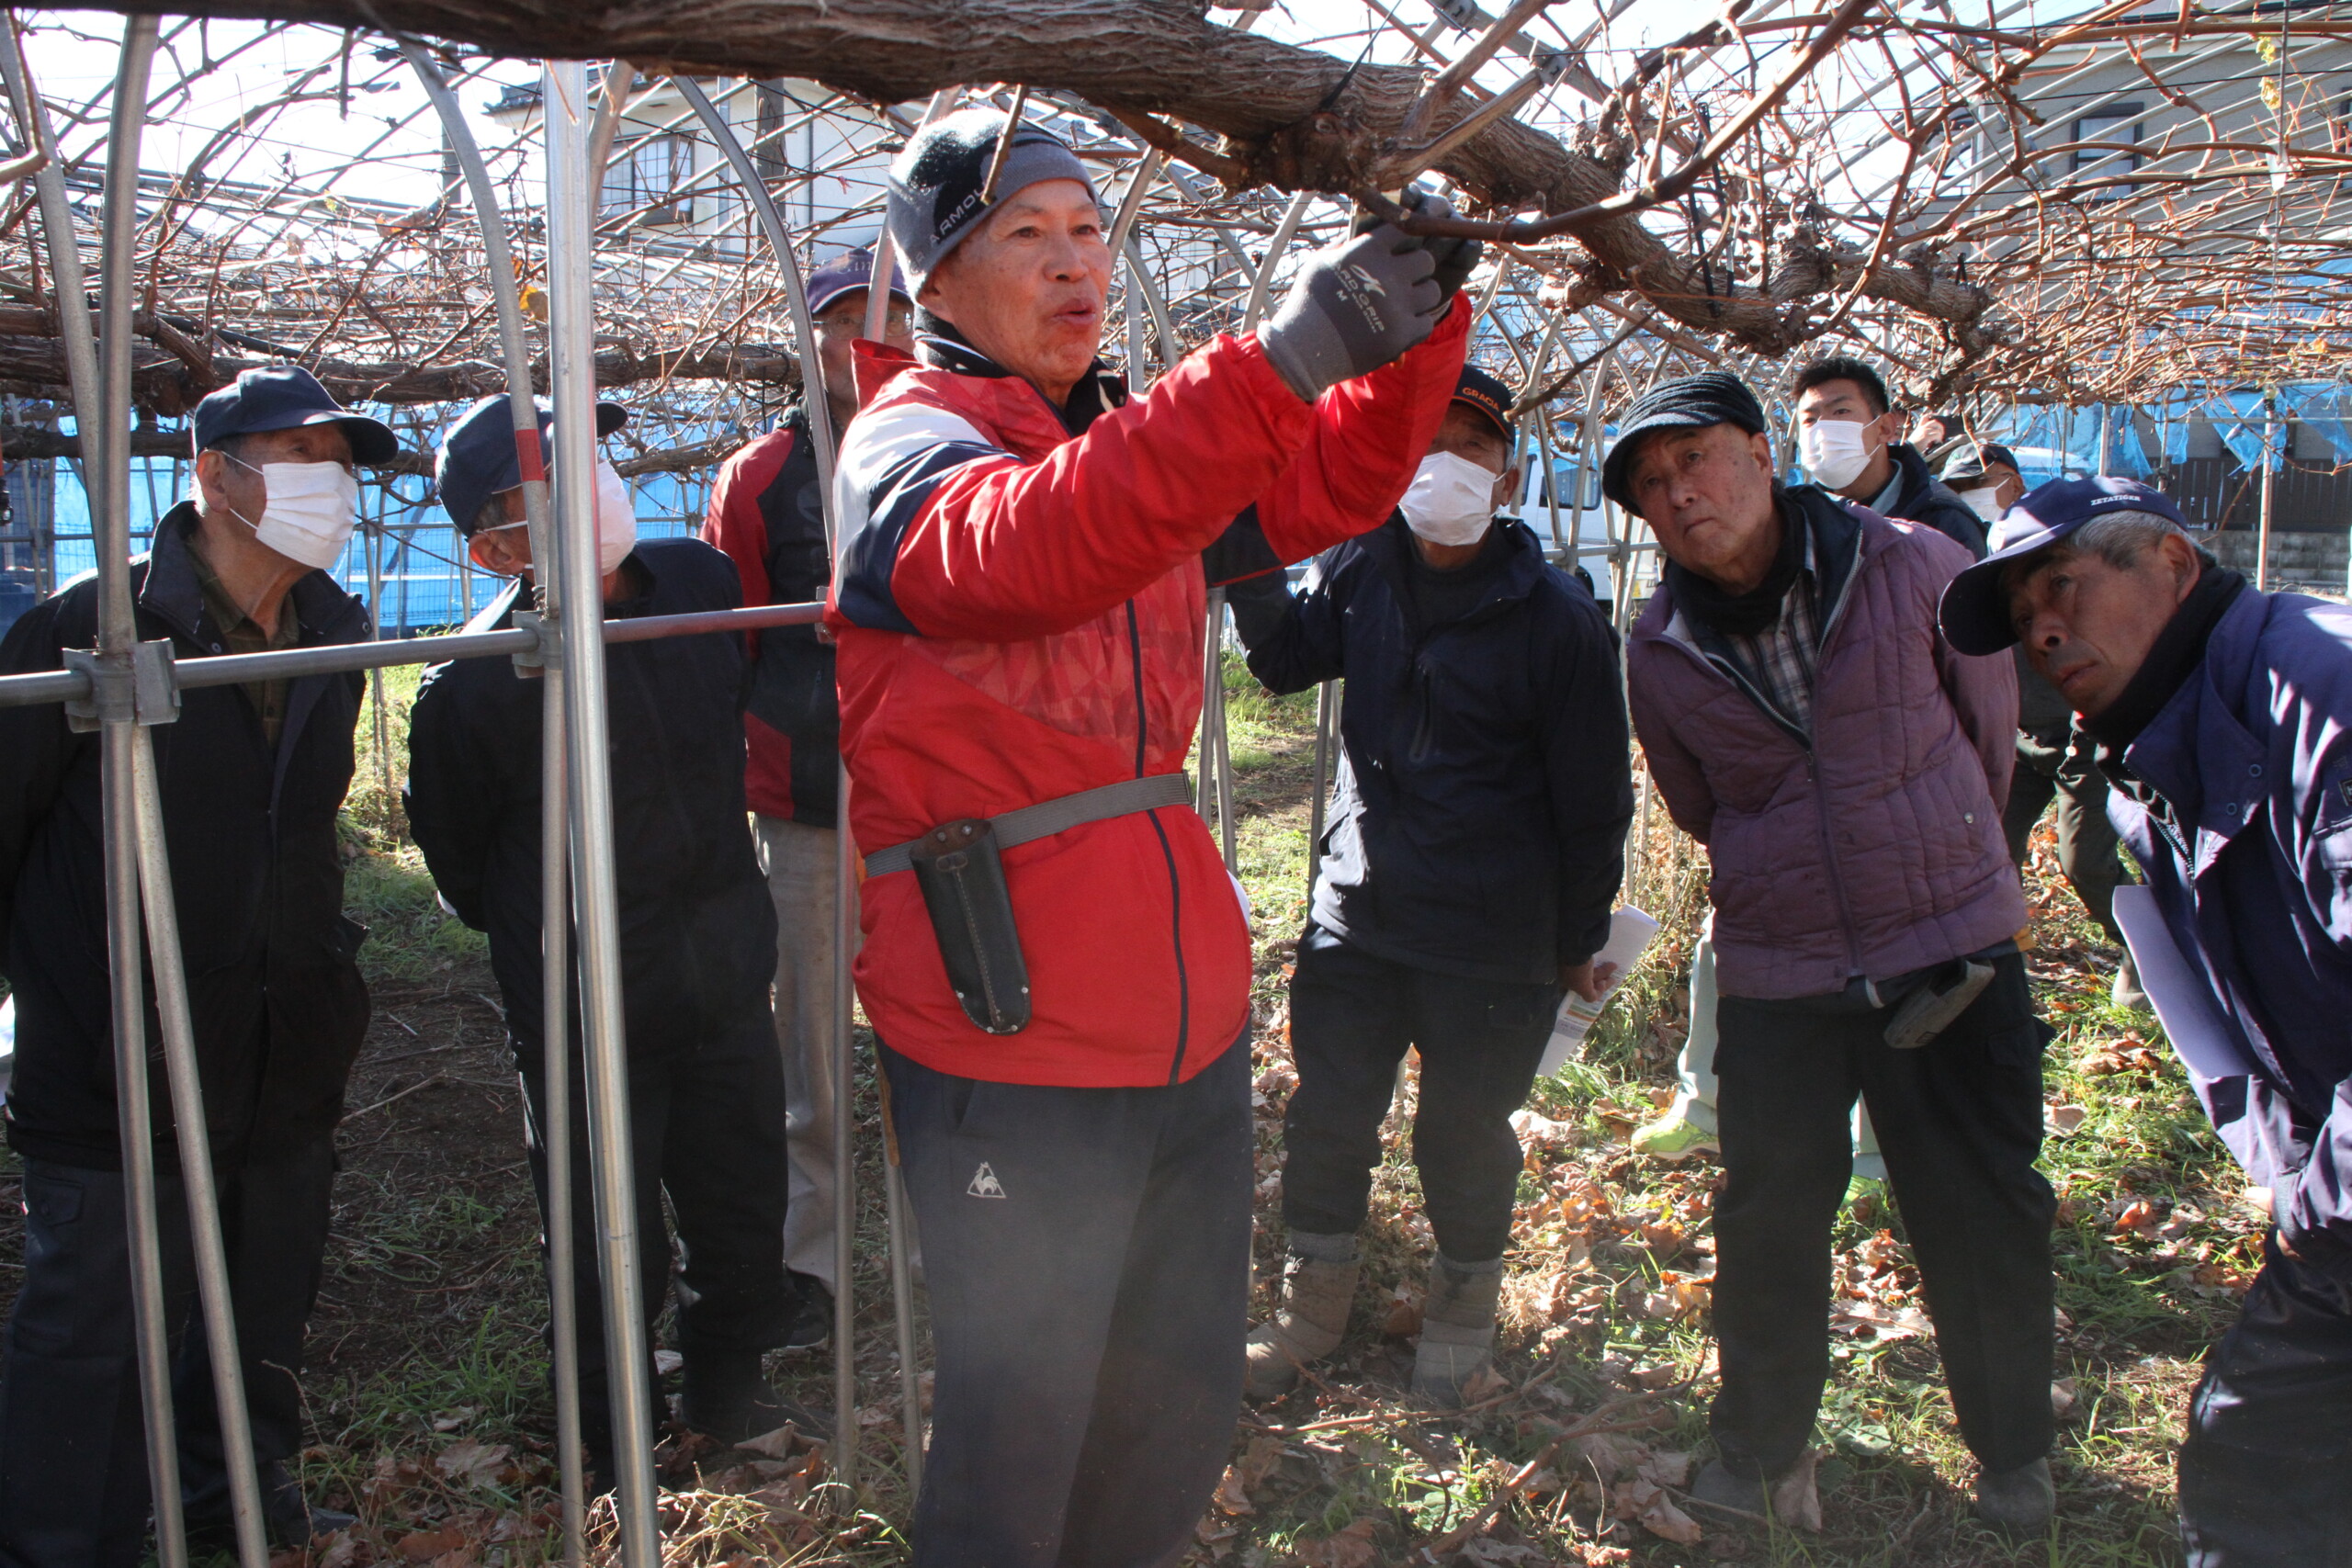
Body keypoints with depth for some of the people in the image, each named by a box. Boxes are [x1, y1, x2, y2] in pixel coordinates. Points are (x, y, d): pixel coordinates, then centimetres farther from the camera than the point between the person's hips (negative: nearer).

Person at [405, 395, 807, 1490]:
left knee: (746, 1220, 17)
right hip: (586, 1018, -4)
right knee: (614, 1258, 8)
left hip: (727, 979, 5)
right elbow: (457, 856, -1)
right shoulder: (475, 685, -19)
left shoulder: (702, 579, -5)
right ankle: (615, 1452, 33)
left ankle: (726, 1396, 43)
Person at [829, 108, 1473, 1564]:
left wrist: (1419, 319, -11)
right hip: (1013, 1048, -7)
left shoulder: (1130, 442, 15)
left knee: (1181, 1416, 20)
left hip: (1192, 1028, 7)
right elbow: (1034, 542, -32)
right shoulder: (907, 445, -10)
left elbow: (1323, 487, 7)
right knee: (1016, 1445, 5)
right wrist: (1278, 360, -42)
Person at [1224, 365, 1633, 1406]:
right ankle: (1309, 1310, 33)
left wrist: (1580, 940, 1)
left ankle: (1460, 1318, 36)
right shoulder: (1364, 569, 1)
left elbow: (1593, 799, -4)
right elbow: (1289, 658, 16)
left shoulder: (1555, 617, -10)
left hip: (1494, 943, -3)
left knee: (1465, 1134, 10)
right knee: (1326, 1117, 11)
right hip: (1356, 909, 4)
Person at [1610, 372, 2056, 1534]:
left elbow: (1989, 718, 10)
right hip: (1776, 975, 1)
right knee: (1767, 1220, 8)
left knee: (1983, 1216, 8)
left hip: (1955, 955, -1)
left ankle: (2014, 1456, 31)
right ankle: (1756, 1448, 31)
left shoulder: (1914, 569, -8)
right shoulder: (1660, 651, -4)